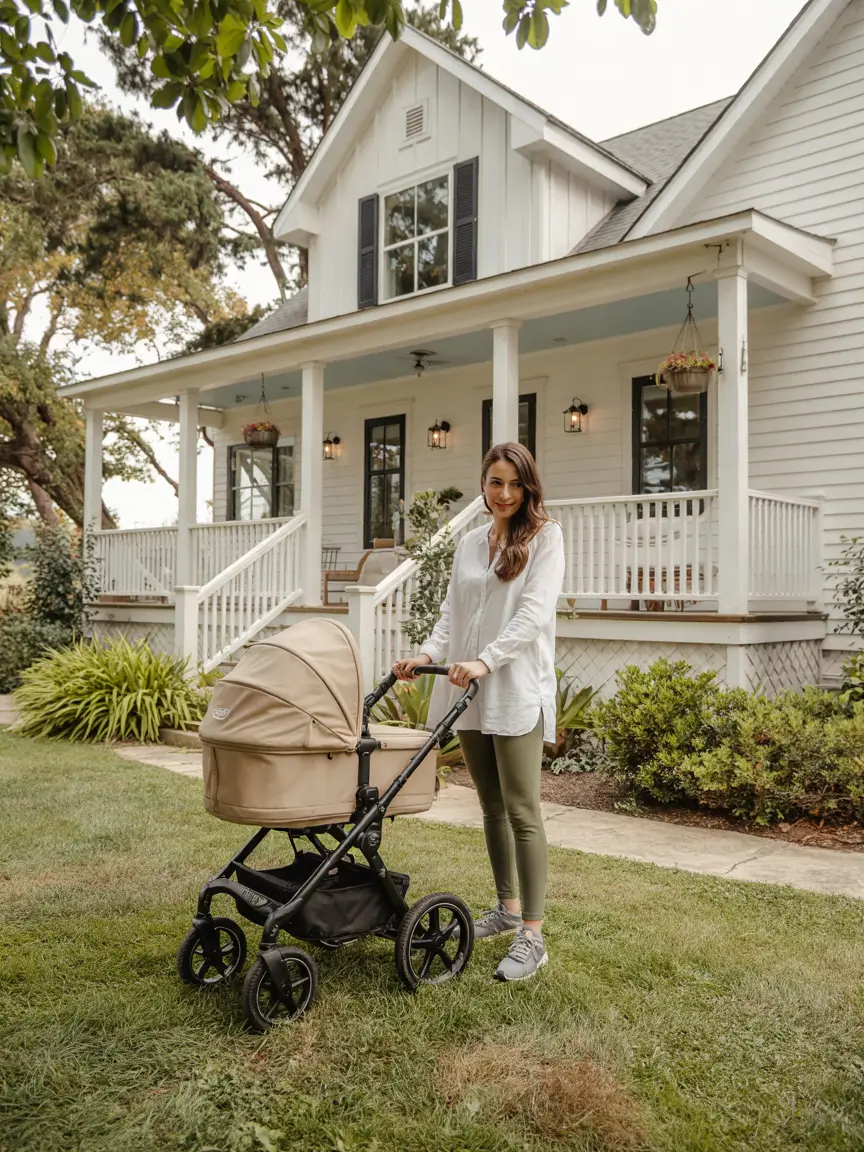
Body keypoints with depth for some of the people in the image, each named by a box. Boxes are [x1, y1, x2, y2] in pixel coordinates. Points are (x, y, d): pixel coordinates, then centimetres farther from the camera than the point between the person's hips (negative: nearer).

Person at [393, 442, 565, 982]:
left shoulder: (544, 536, 0)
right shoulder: (469, 543, 17)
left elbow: (534, 612, -12)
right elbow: (453, 613, 16)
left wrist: (485, 660, -23)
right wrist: (428, 653, -3)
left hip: (517, 692, -6)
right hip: (472, 692, 6)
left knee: (522, 811, -6)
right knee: (492, 807, 14)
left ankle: (532, 936, 0)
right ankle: (508, 908, 28)